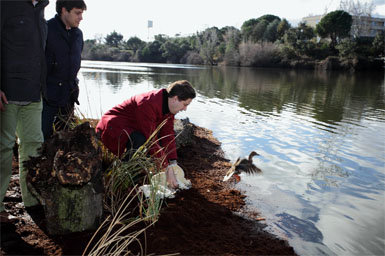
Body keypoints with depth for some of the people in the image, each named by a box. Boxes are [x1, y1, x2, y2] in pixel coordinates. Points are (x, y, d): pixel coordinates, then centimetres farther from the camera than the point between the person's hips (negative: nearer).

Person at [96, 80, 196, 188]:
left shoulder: (169, 105, -5)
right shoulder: (148, 103, -33)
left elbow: (168, 135, -7)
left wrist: (173, 164, -15)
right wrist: (167, 168, -31)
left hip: (133, 127, 9)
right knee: (140, 142, -38)